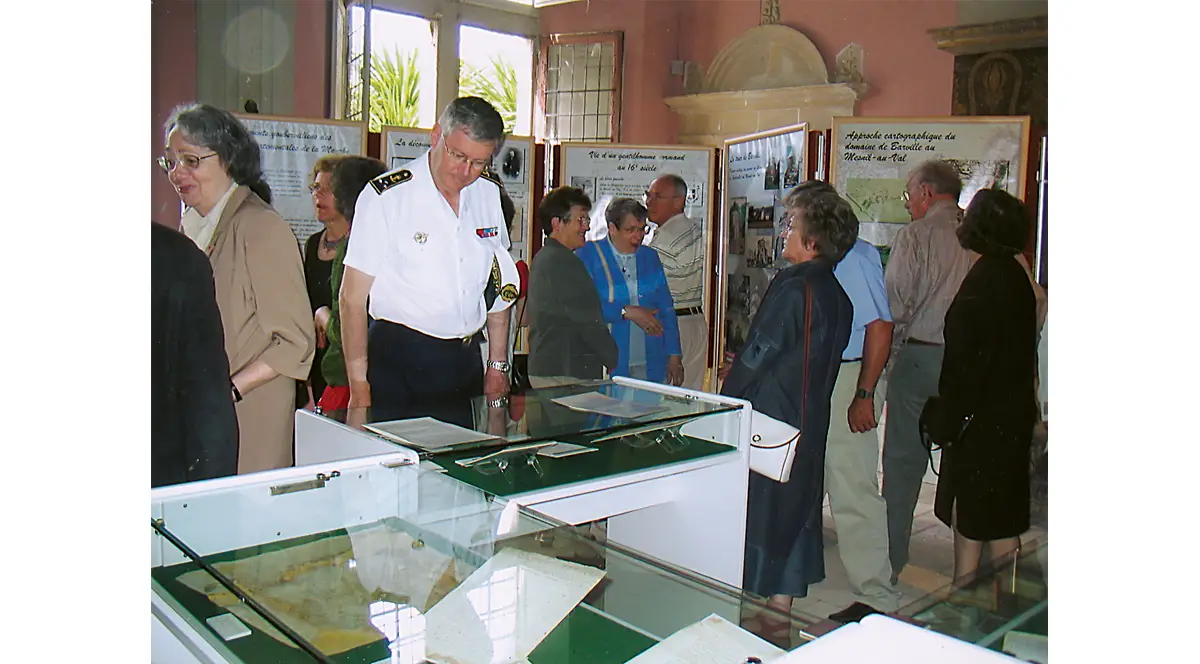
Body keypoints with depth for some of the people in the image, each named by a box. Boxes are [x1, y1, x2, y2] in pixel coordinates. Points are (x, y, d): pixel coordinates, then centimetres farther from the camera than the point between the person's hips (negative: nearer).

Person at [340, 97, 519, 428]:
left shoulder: (489, 193, 6)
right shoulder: (386, 196, -11)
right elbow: (353, 298, -11)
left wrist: (498, 364, 13)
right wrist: (359, 393, -14)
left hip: (465, 362, 5)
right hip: (397, 363, -4)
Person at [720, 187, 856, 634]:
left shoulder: (793, 285, -18)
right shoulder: (837, 295, 7)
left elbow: (757, 353, -16)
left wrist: (727, 399, -4)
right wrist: (749, 368, 19)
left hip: (769, 418, -8)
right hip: (811, 423, 8)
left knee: (760, 510, 1)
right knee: (797, 508, 14)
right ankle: (782, 606, 26)